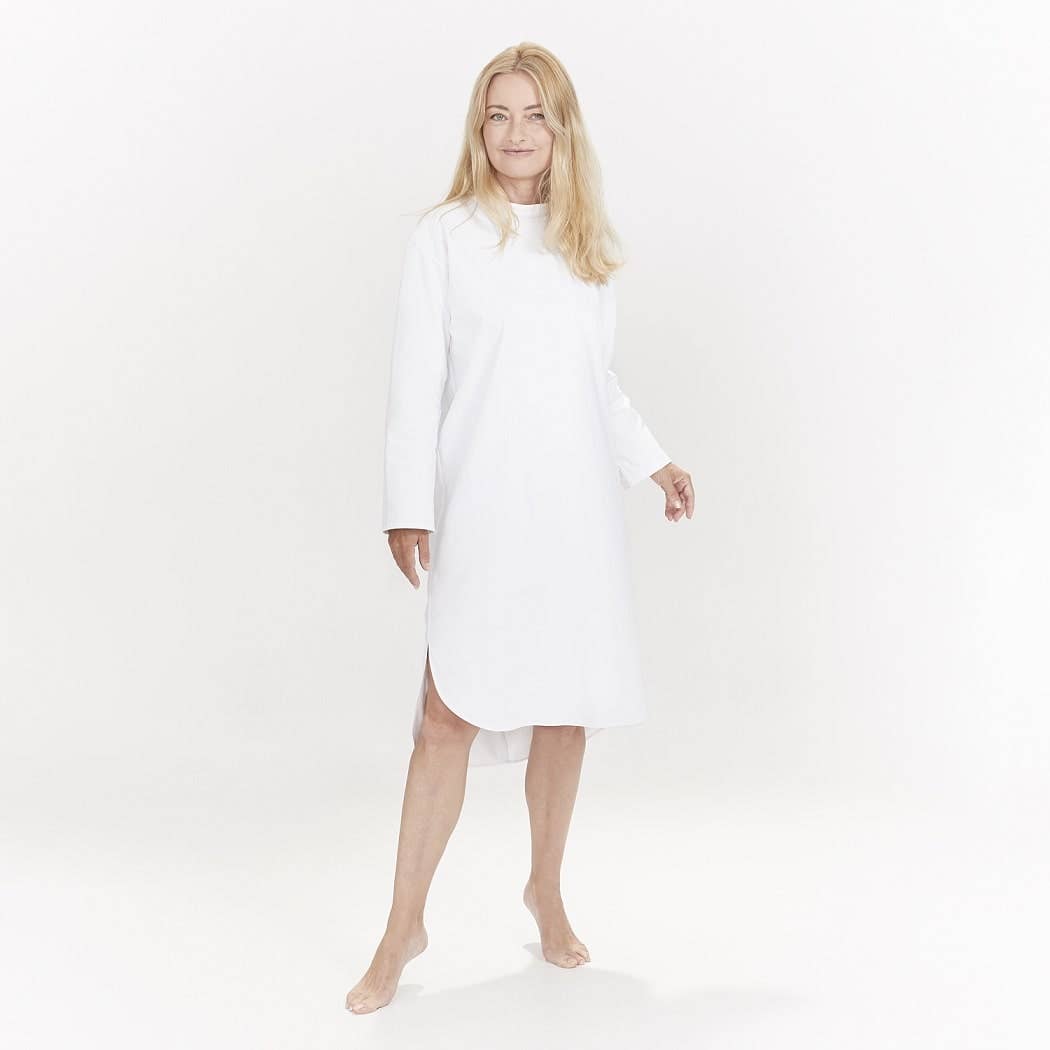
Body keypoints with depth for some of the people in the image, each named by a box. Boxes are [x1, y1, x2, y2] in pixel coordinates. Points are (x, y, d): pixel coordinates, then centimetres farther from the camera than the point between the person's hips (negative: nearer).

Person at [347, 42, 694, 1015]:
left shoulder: (586, 240, 13)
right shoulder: (444, 237, 1)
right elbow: (416, 381, -3)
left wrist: (654, 461, 14)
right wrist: (408, 506, -10)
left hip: (577, 505, 4)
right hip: (484, 505, -4)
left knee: (565, 707, 8)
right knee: (453, 713, -7)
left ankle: (546, 888, 29)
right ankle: (404, 924, 8)